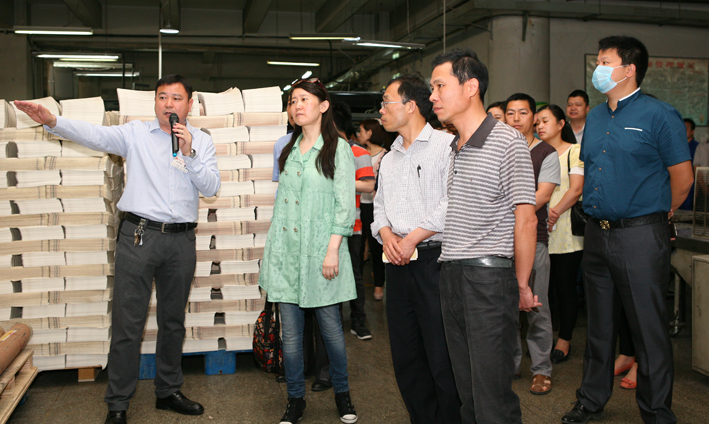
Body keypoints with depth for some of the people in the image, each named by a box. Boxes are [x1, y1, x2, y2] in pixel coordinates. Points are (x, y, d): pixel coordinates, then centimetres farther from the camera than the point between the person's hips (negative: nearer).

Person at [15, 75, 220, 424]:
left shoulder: (202, 141, 9)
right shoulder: (136, 133, 4)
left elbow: (211, 188, 0)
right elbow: (96, 136, -11)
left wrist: (189, 153, -11)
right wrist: (53, 121, -26)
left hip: (181, 240, 3)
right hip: (139, 235, -2)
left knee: (173, 320, 13)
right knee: (128, 321, -2)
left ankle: (168, 391, 29)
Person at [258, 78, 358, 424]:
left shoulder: (339, 149, -2)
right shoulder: (289, 149, 14)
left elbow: (345, 205, -7)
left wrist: (333, 250, -14)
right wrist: (271, 245, 14)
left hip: (319, 248, -5)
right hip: (285, 248, 5)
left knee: (330, 326, 4)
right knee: (290, 329, 7)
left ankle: (342, 394, 25)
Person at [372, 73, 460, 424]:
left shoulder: (445, 145, -3)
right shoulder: (389, 159, 20)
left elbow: (452, 204, -13)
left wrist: (412, 238, -14)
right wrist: (386, 233, -1)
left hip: (434, 259, -7)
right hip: (398, 264, 7)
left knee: (443, 358, -4)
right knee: (405, 356, 12)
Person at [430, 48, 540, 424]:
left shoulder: (508, 142, -7)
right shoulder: (451, 148, 16)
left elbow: (525, 220, -9)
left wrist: (521, 285, -5)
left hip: (490, 276, -7)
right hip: (450, 276, 7)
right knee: (466, 390, 14)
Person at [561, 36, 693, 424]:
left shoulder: (658, 115, -7)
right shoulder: (594, 117, 13)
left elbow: (682, 177, -6)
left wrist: (656, 215, 5)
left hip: (640, 235, -6)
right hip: (596, 233, 7)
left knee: (649, 329, 1)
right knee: (599, 324, 16)